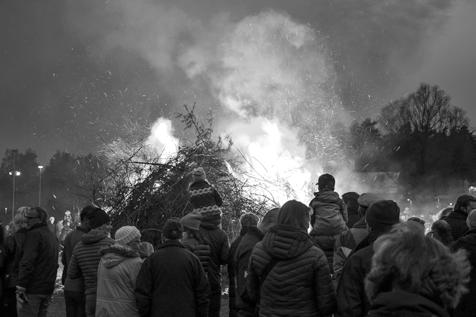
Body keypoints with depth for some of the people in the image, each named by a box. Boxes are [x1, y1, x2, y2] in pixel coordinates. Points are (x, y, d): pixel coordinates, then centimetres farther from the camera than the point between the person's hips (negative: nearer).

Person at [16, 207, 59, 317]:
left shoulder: (34, 234, -10)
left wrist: (20, 287, -19)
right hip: (48, 289, 9)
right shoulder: (52, 236, 19)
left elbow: (27, 262, -18)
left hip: (32, 289, -9)